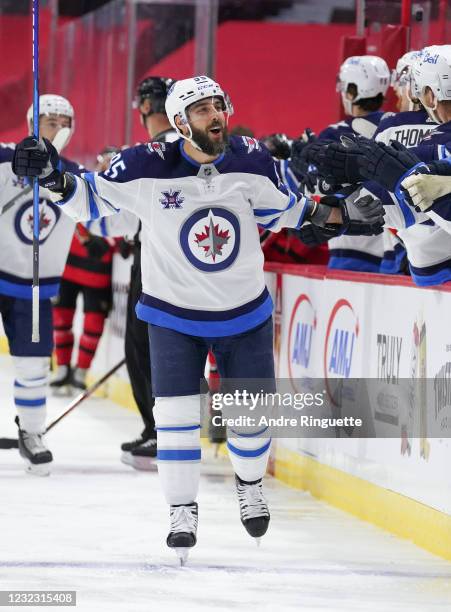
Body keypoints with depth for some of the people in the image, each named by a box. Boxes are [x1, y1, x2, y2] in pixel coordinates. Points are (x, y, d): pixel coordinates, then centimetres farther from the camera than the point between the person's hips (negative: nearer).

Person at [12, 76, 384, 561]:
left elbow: (282, 208, 7)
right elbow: (91, 199, -8)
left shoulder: (251, 161, -10)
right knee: (176, 413, -7)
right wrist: (53, 177, -25)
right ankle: (182, 512, 7)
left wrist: (340, 216, 0)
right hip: (174, 315, -2)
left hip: (245, 312, 2)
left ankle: (249, 484, 37)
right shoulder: (147, 168, -19)